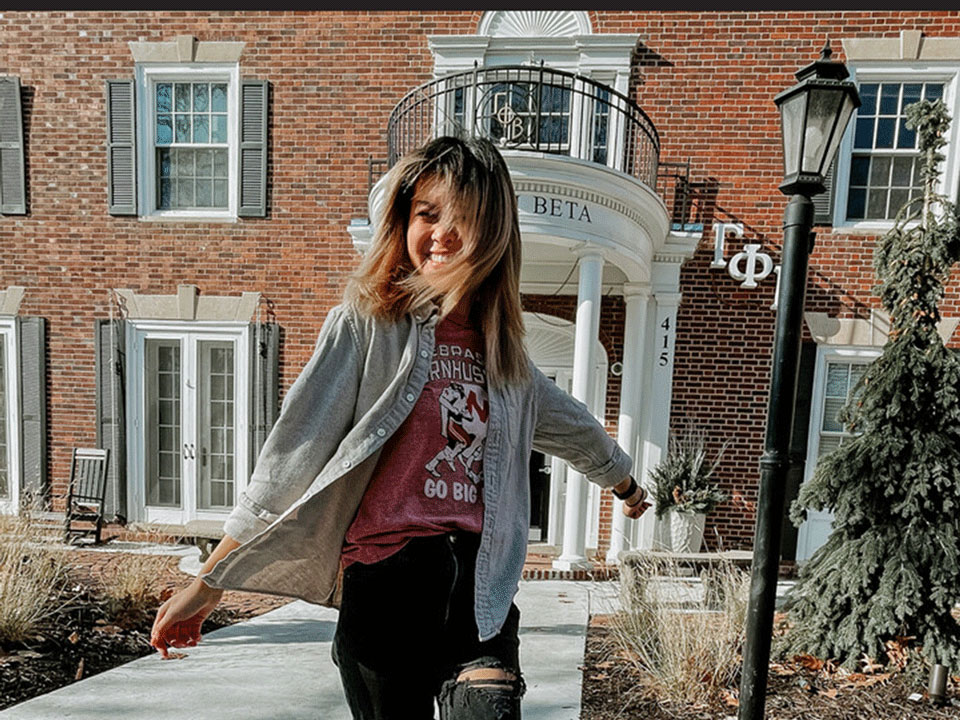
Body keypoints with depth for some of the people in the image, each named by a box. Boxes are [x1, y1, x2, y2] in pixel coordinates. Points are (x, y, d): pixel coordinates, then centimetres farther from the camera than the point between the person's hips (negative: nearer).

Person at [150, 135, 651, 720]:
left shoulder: (502, 350, 10)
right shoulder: (366, 325, -4)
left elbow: (571, 425, 27)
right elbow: (291, 455, -5)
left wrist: (626, 482, 42)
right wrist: (210, 584, -3)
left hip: (480, 584, 4)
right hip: (387, 581, -3)